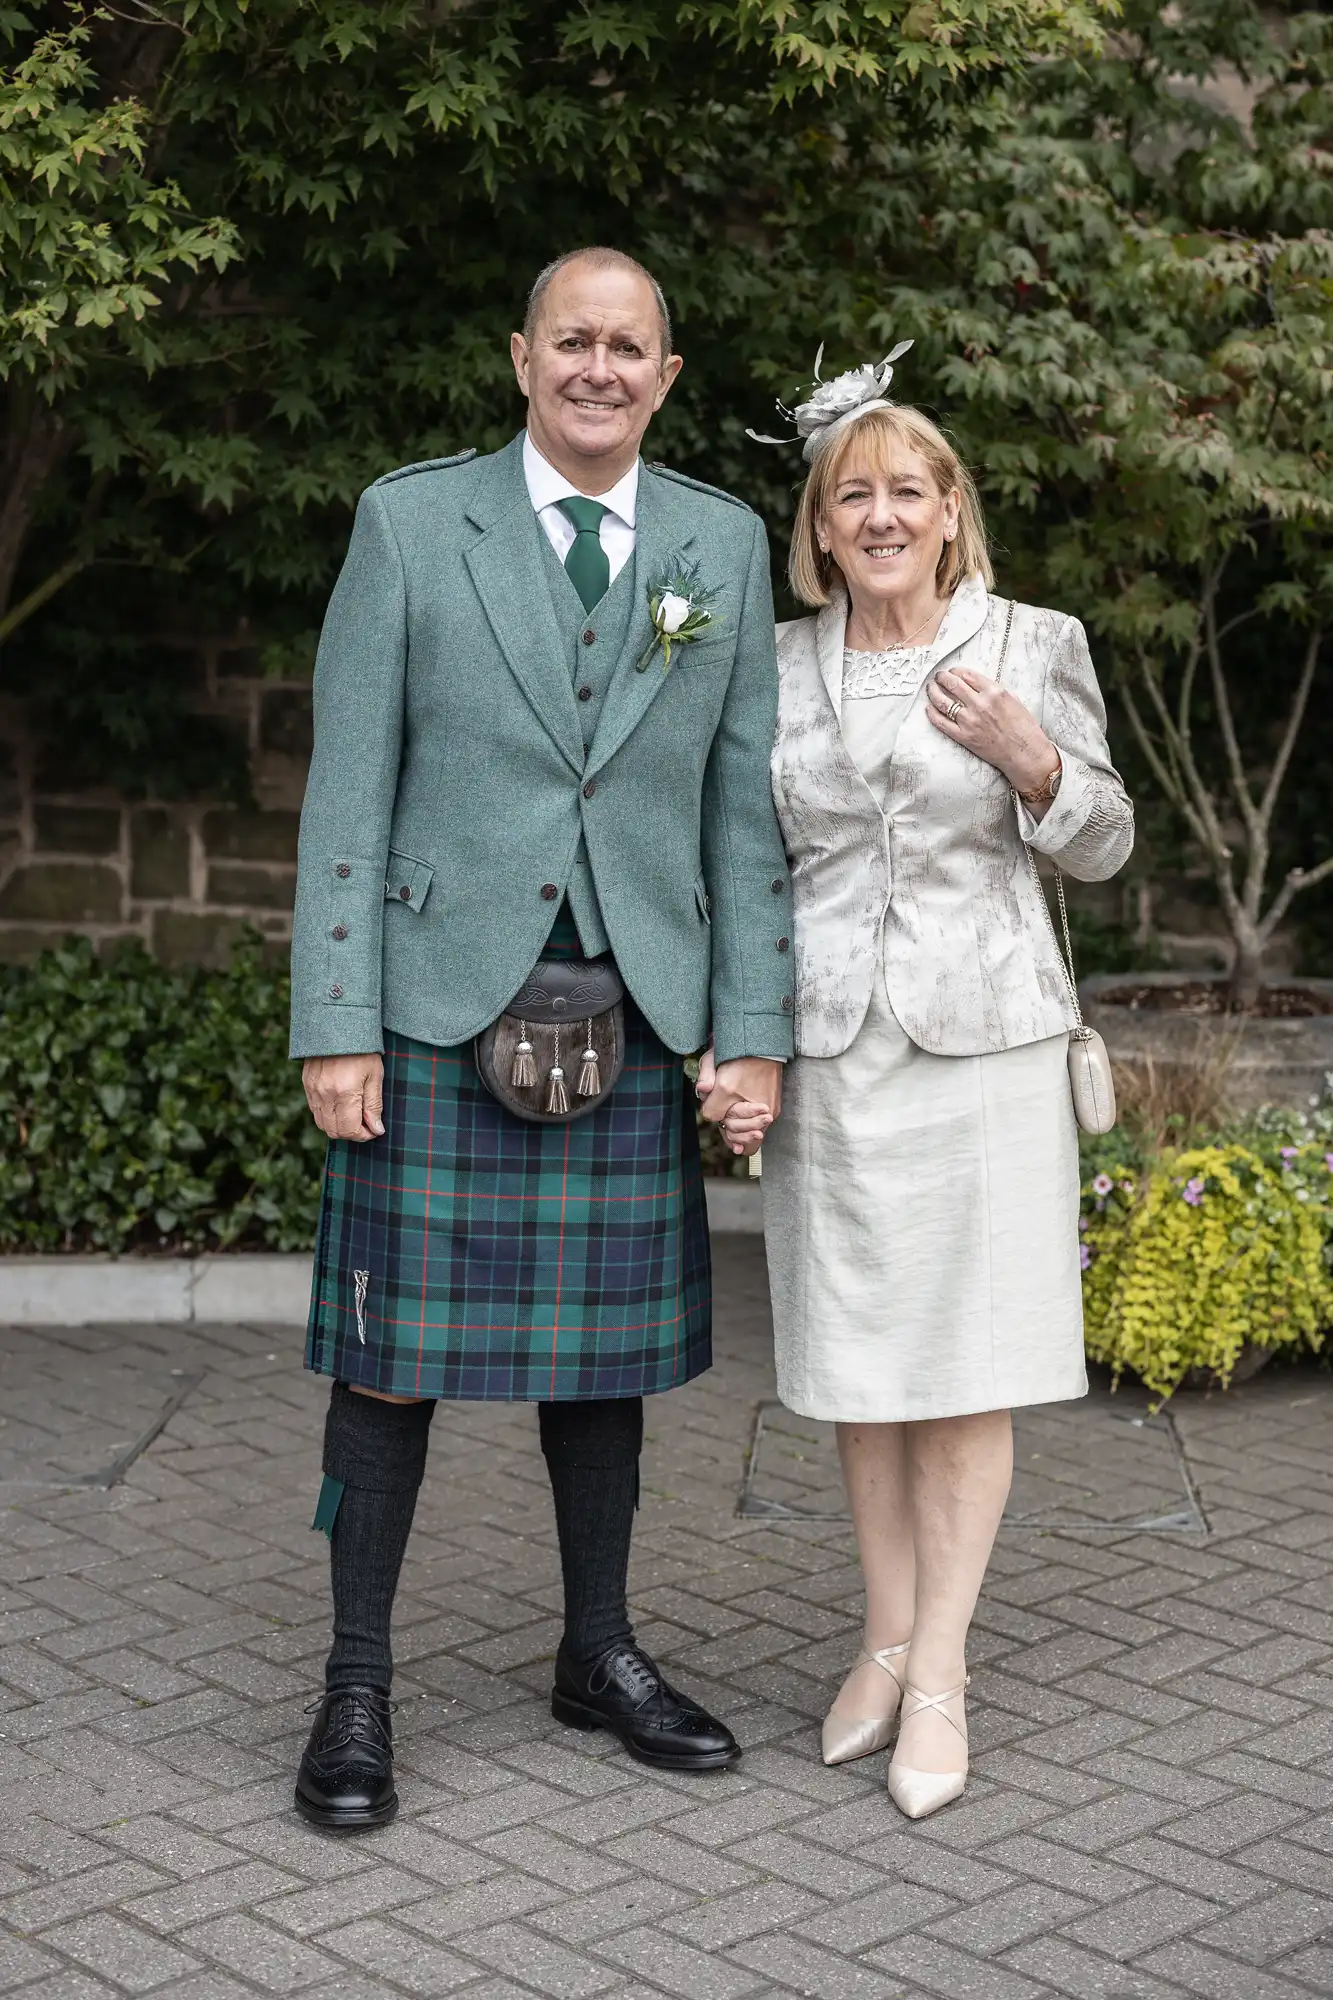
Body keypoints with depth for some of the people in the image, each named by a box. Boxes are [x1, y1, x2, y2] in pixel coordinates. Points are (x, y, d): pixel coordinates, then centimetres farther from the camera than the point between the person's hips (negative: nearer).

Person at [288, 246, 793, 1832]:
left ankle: (598, 1654, 28)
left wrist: (753, 1029, 1)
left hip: (637, 1014, 3)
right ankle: (357, 1686, 15)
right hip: (442, 1002, -2)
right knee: (395, 1344, 2)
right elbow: (347, 790, -2)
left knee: (605, 1342, 11)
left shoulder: (724, 543, 8)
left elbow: (745, 804, 7)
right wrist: (333, 1025, -8)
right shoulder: (409, 521, 1)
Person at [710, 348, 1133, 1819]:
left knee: (966, 1367, 1)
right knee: (858, 1369, 8)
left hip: (980, 1043, -2)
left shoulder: (1034, 647, 2)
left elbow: (1103, 848, 7)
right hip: (827, 1055, 2)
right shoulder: (777, 667, 7)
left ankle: (939, 1671, 10)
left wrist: (1031, 759, -12)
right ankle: (887, 1639, 22)